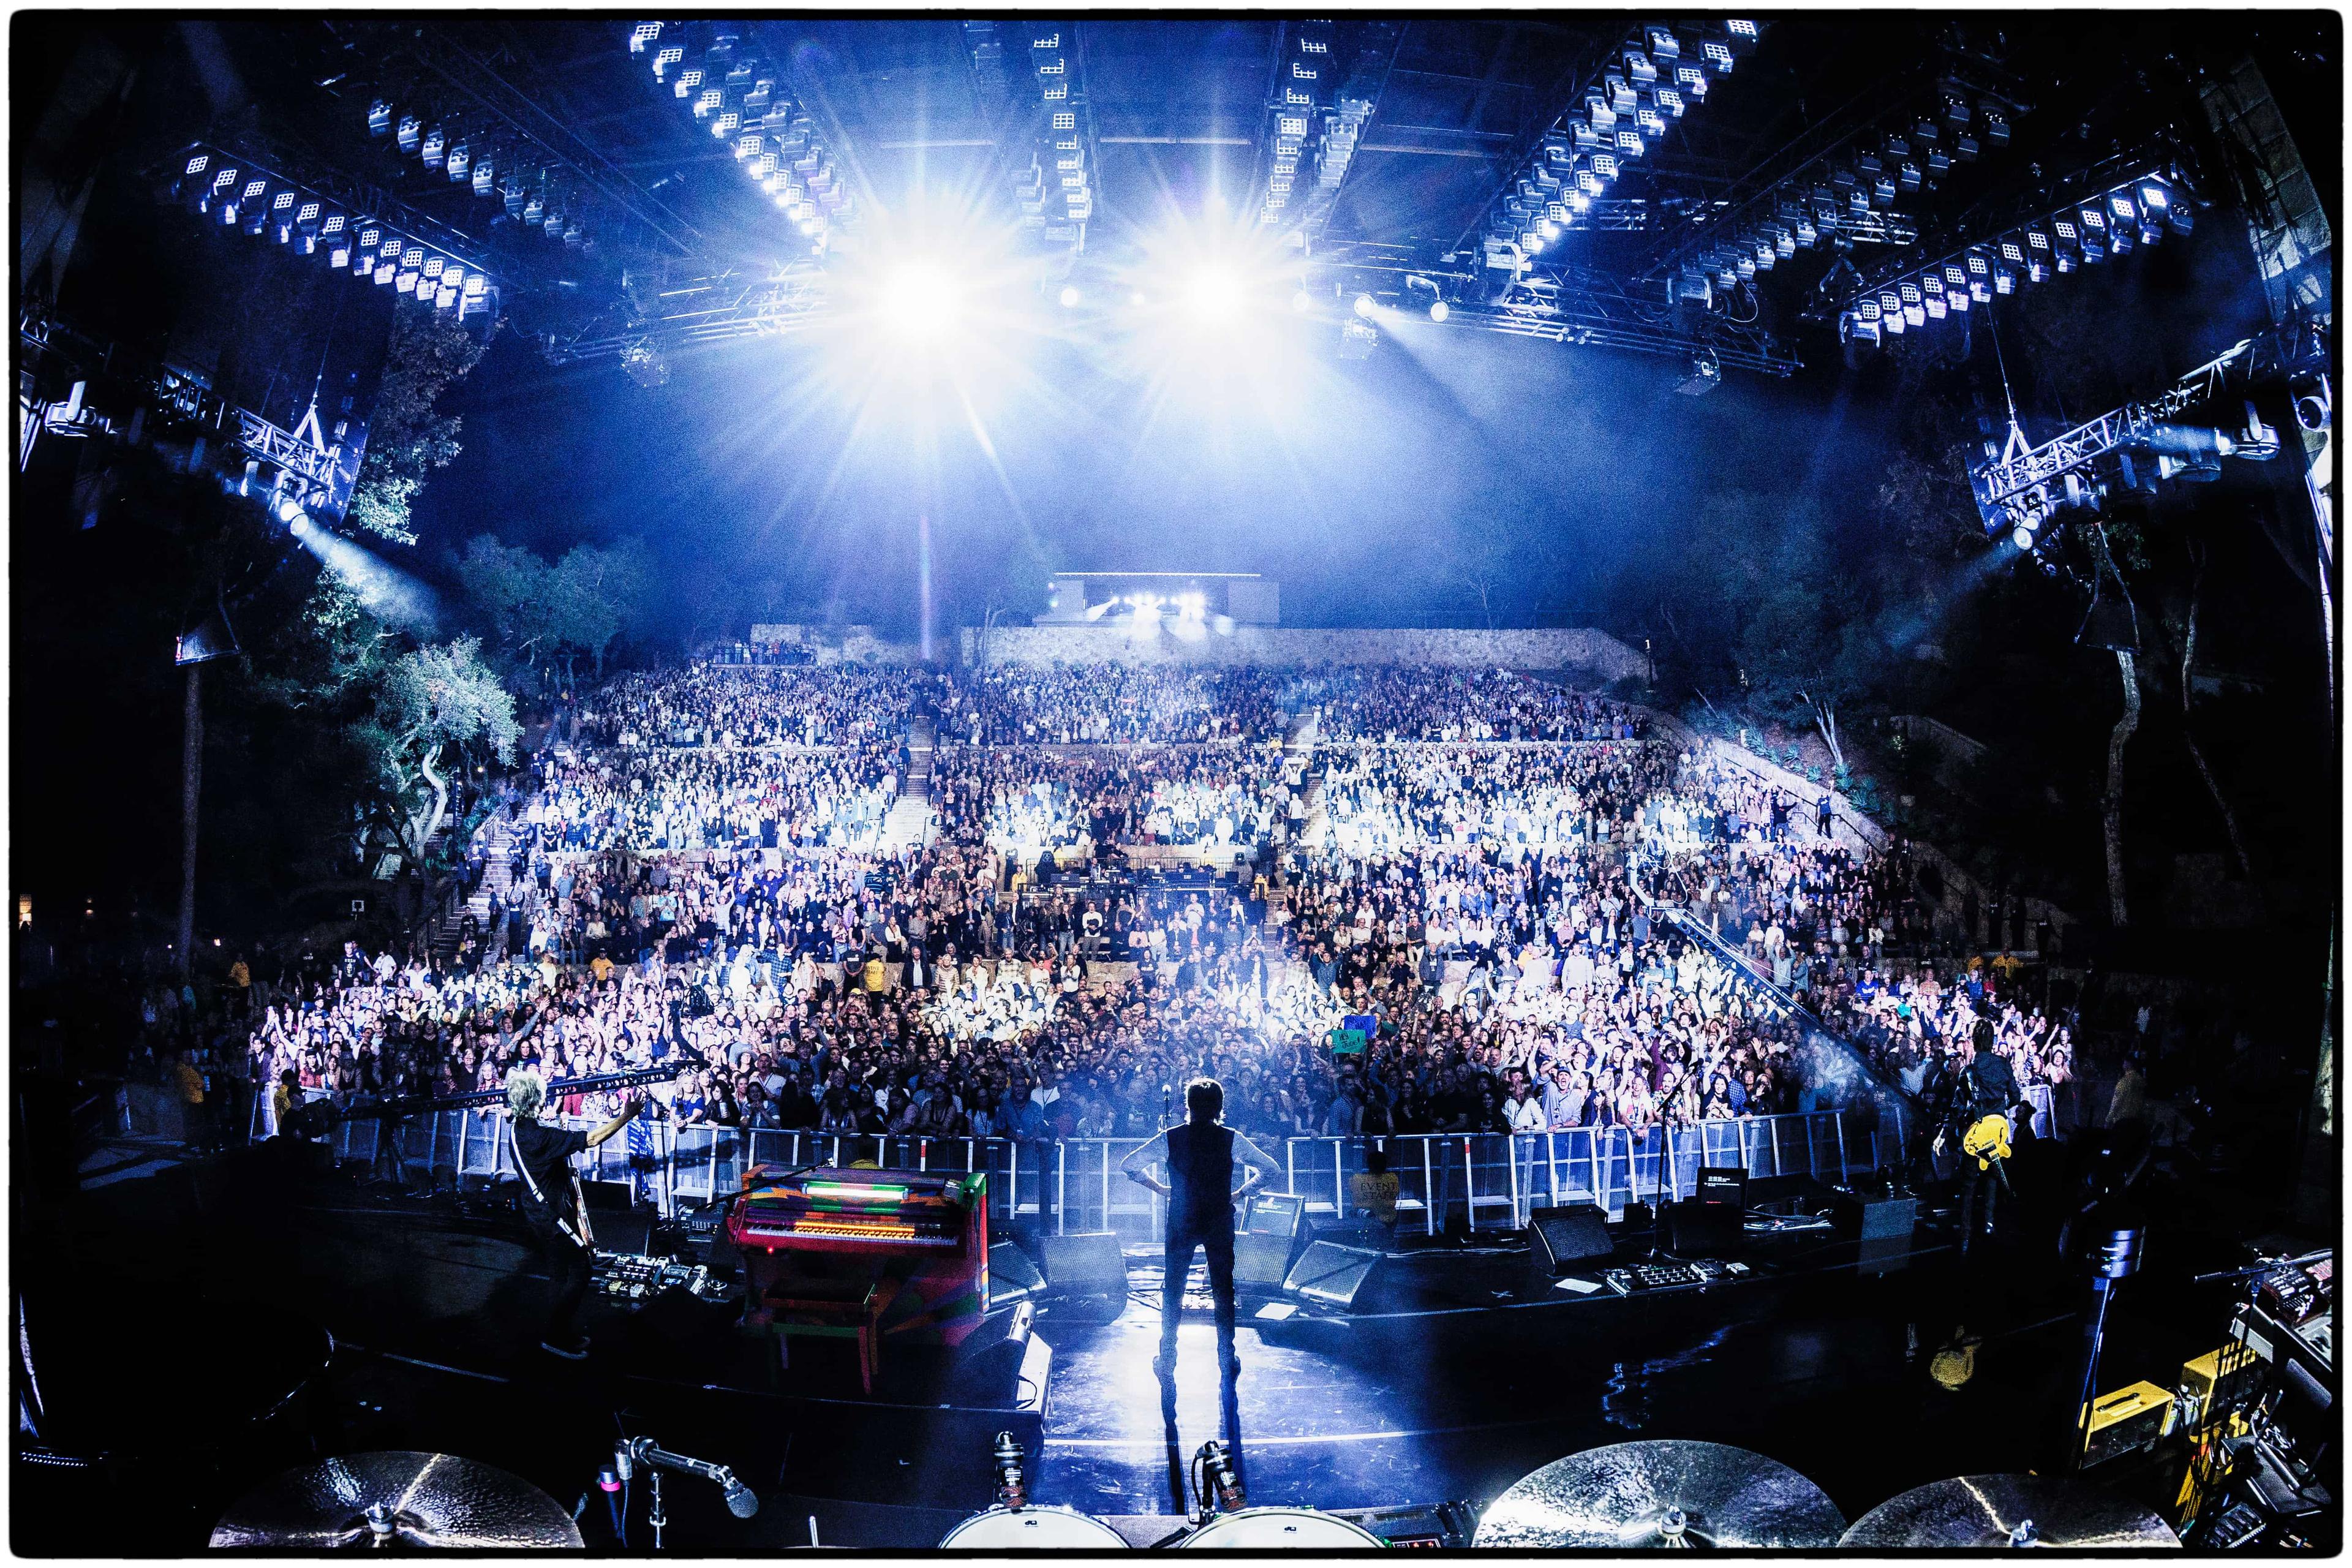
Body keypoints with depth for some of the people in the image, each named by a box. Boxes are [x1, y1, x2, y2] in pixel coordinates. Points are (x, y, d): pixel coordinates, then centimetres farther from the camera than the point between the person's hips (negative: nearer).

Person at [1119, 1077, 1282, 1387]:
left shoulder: (1170, 1138, -5)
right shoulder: (1231, 1139, -6)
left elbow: (1128, 1166, -1)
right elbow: (1270, 1168, 0)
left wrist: (1160, 1188, 5)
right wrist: (1240, 1193, 5)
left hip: (1181, 1222, 0)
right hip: (1220, 1222, 0)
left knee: (1172, 1291, 11)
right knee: (1223, 1291, 10)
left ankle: (1167, 1361, 15)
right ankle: (1227, 1361, 12)